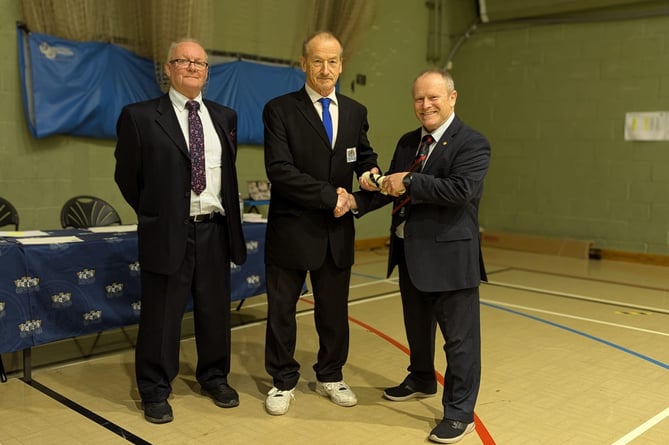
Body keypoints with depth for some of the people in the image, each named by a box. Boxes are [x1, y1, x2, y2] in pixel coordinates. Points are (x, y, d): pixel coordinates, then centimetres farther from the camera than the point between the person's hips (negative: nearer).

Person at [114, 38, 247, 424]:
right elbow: (127, 176, 4)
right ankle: (156, 392, 20)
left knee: (216, 311, 13)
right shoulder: (140, 117, -4)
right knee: (162, 315, 4)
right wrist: (154, 214, 9)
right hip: (168, 233, -4)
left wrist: (226, 212, 14)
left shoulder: (225, 117, 10)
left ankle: (215, 377, 32)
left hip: (215, 230, 4)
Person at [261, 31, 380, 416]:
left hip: (337, 231, 4)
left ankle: (330, 377, 32)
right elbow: (279, 169, -17)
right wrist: (329, 196, -19)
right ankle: (284, 381, 26)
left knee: (334, 309, 14)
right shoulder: (279, 110, -8)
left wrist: (371, 171, -7)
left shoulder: (356, 112, 7)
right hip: (292, 229, -4)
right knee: (282, 309, 8)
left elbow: (363, 154, 18)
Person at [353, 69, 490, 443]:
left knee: (459, 337, 2)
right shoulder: (407, 142, 11)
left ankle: (460, 413, 14)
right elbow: (391, 186, 9)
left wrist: (409, 182, -22)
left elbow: (461, 189, -26)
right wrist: (357, 201, -7)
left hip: (450, 255, -7)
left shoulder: (473, 143, -12)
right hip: (410, 253, 8)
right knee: (417, 327, 24)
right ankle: (421, 380, 46)